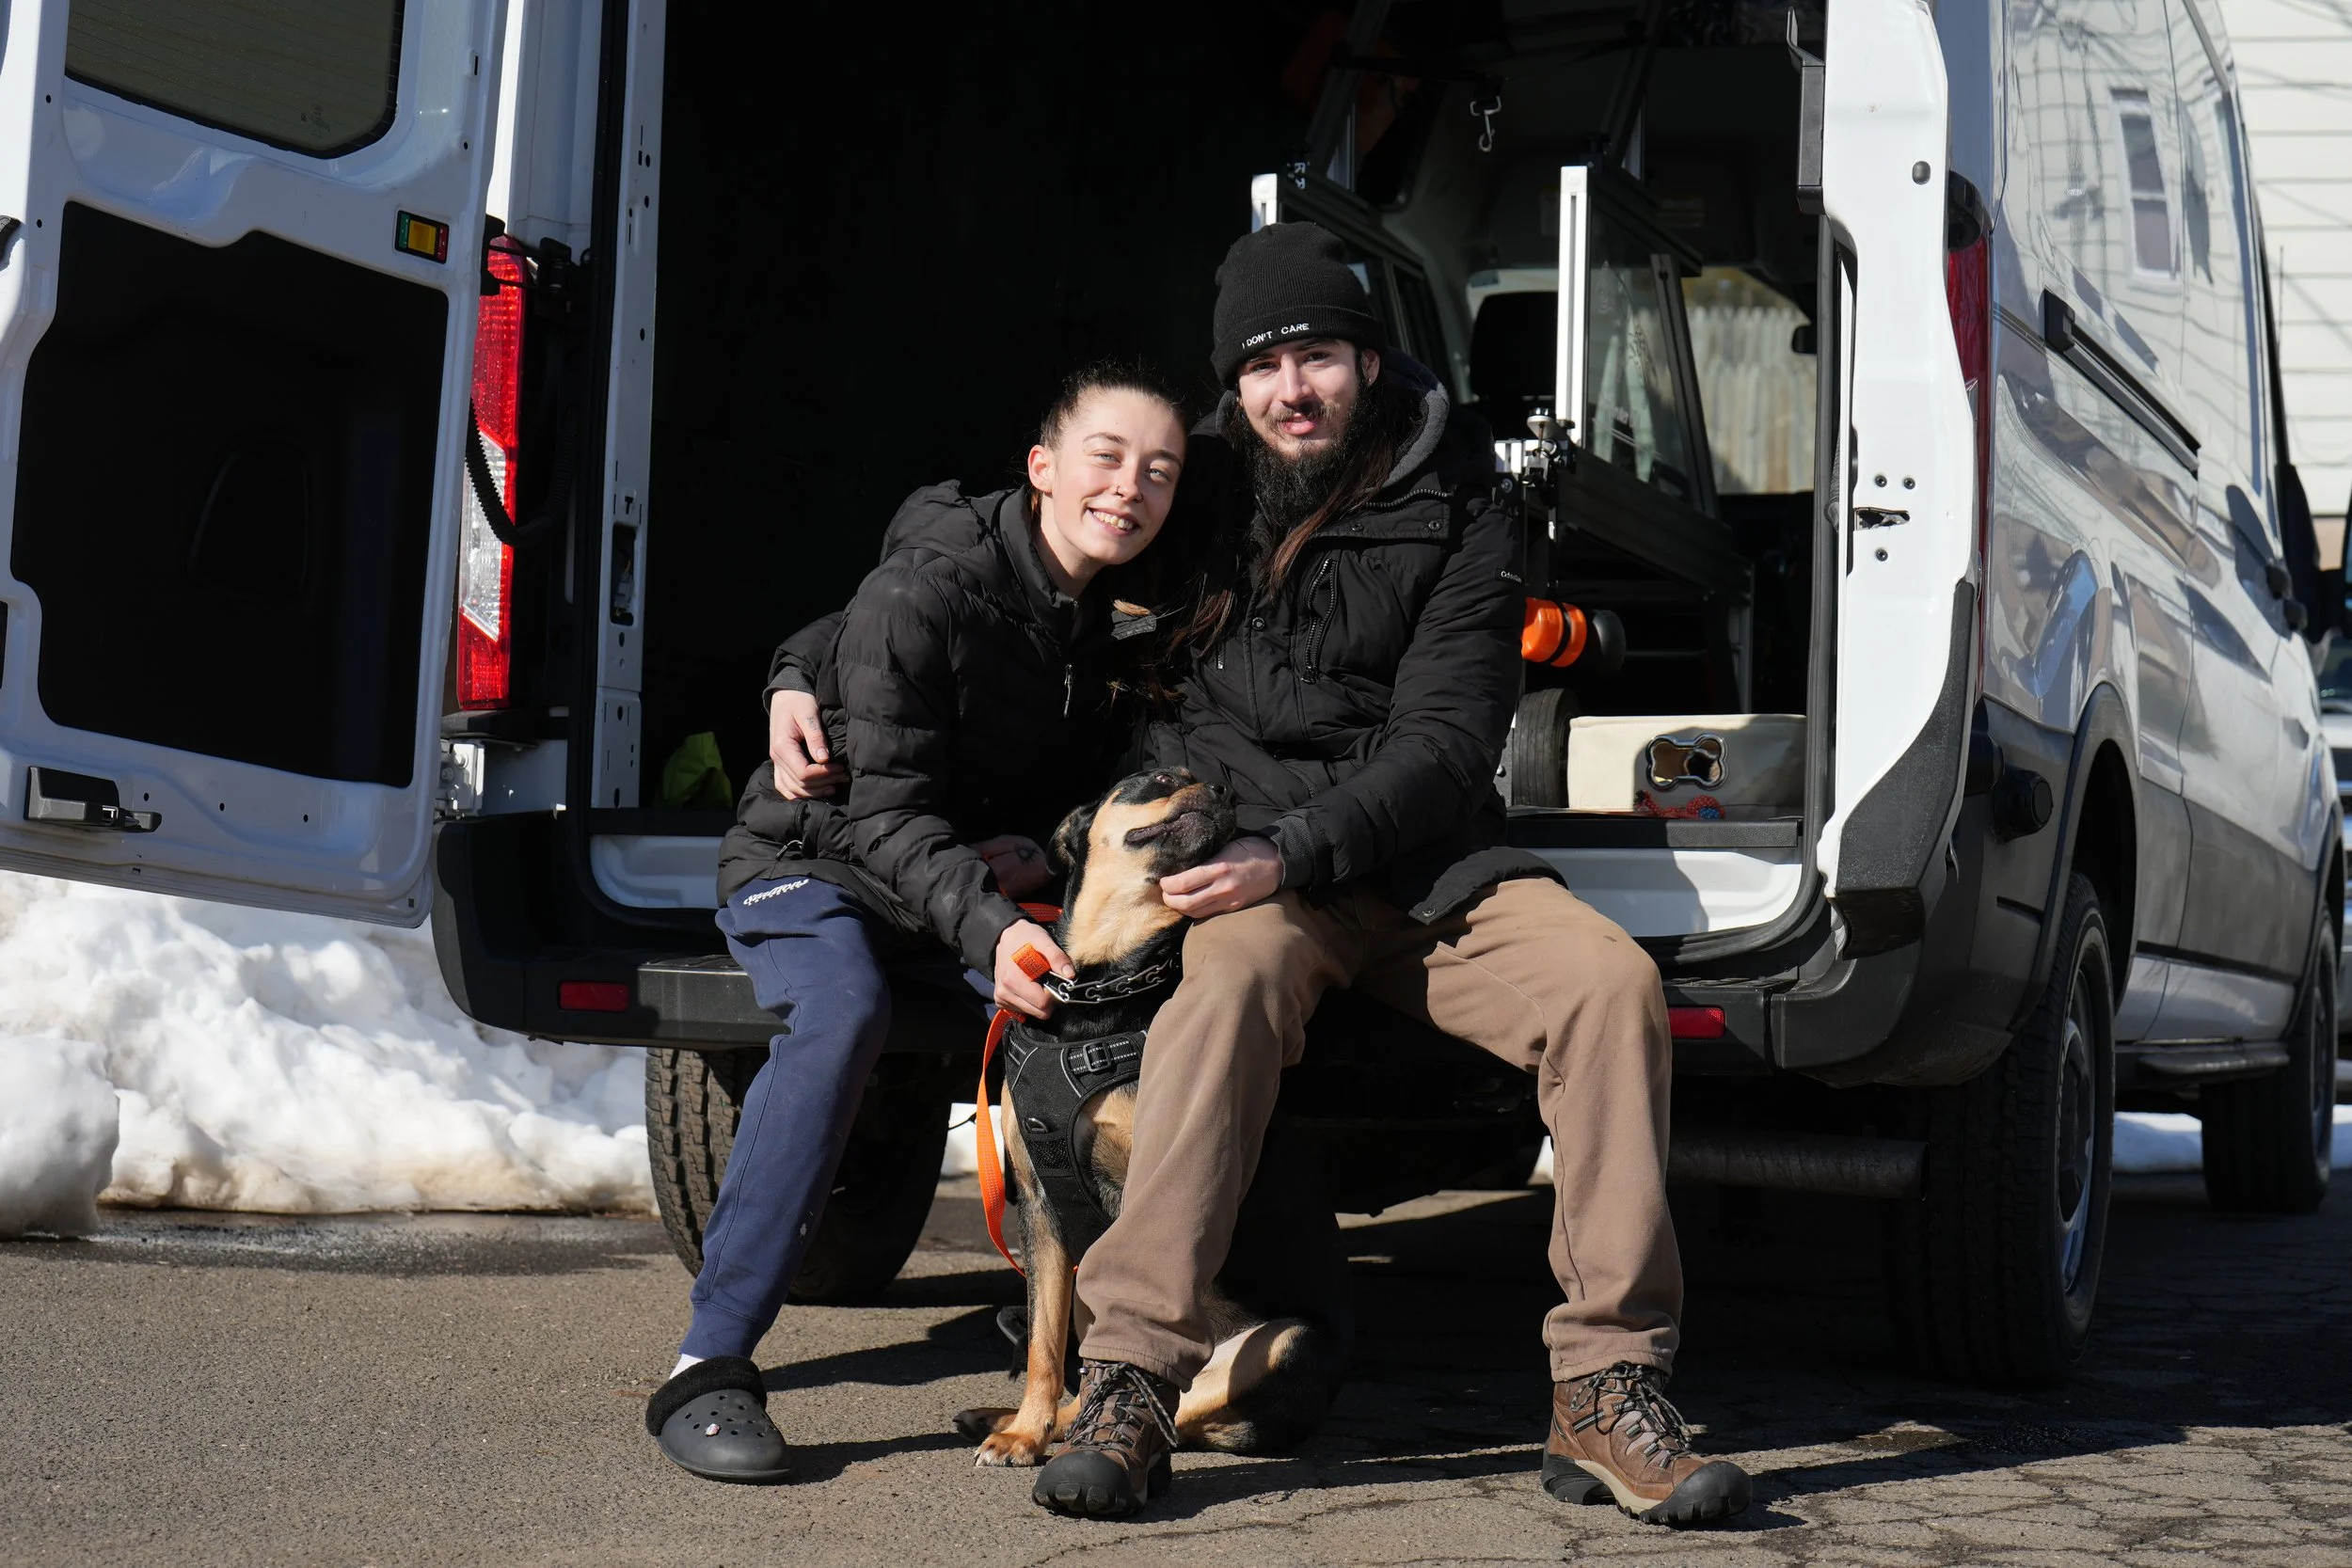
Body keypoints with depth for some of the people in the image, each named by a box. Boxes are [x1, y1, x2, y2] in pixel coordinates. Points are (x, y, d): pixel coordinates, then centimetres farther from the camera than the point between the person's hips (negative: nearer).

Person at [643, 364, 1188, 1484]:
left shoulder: (1115, 613, -1)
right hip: (810, 864, -6)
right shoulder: (926, 593, -22)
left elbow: (1093, 773, 12)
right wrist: (987, 928, -41)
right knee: (842, 1011, -37)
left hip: (975, 880, 6)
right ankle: (710, 1369, -35)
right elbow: (887, 811, -25)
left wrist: (1045, 848, -11)